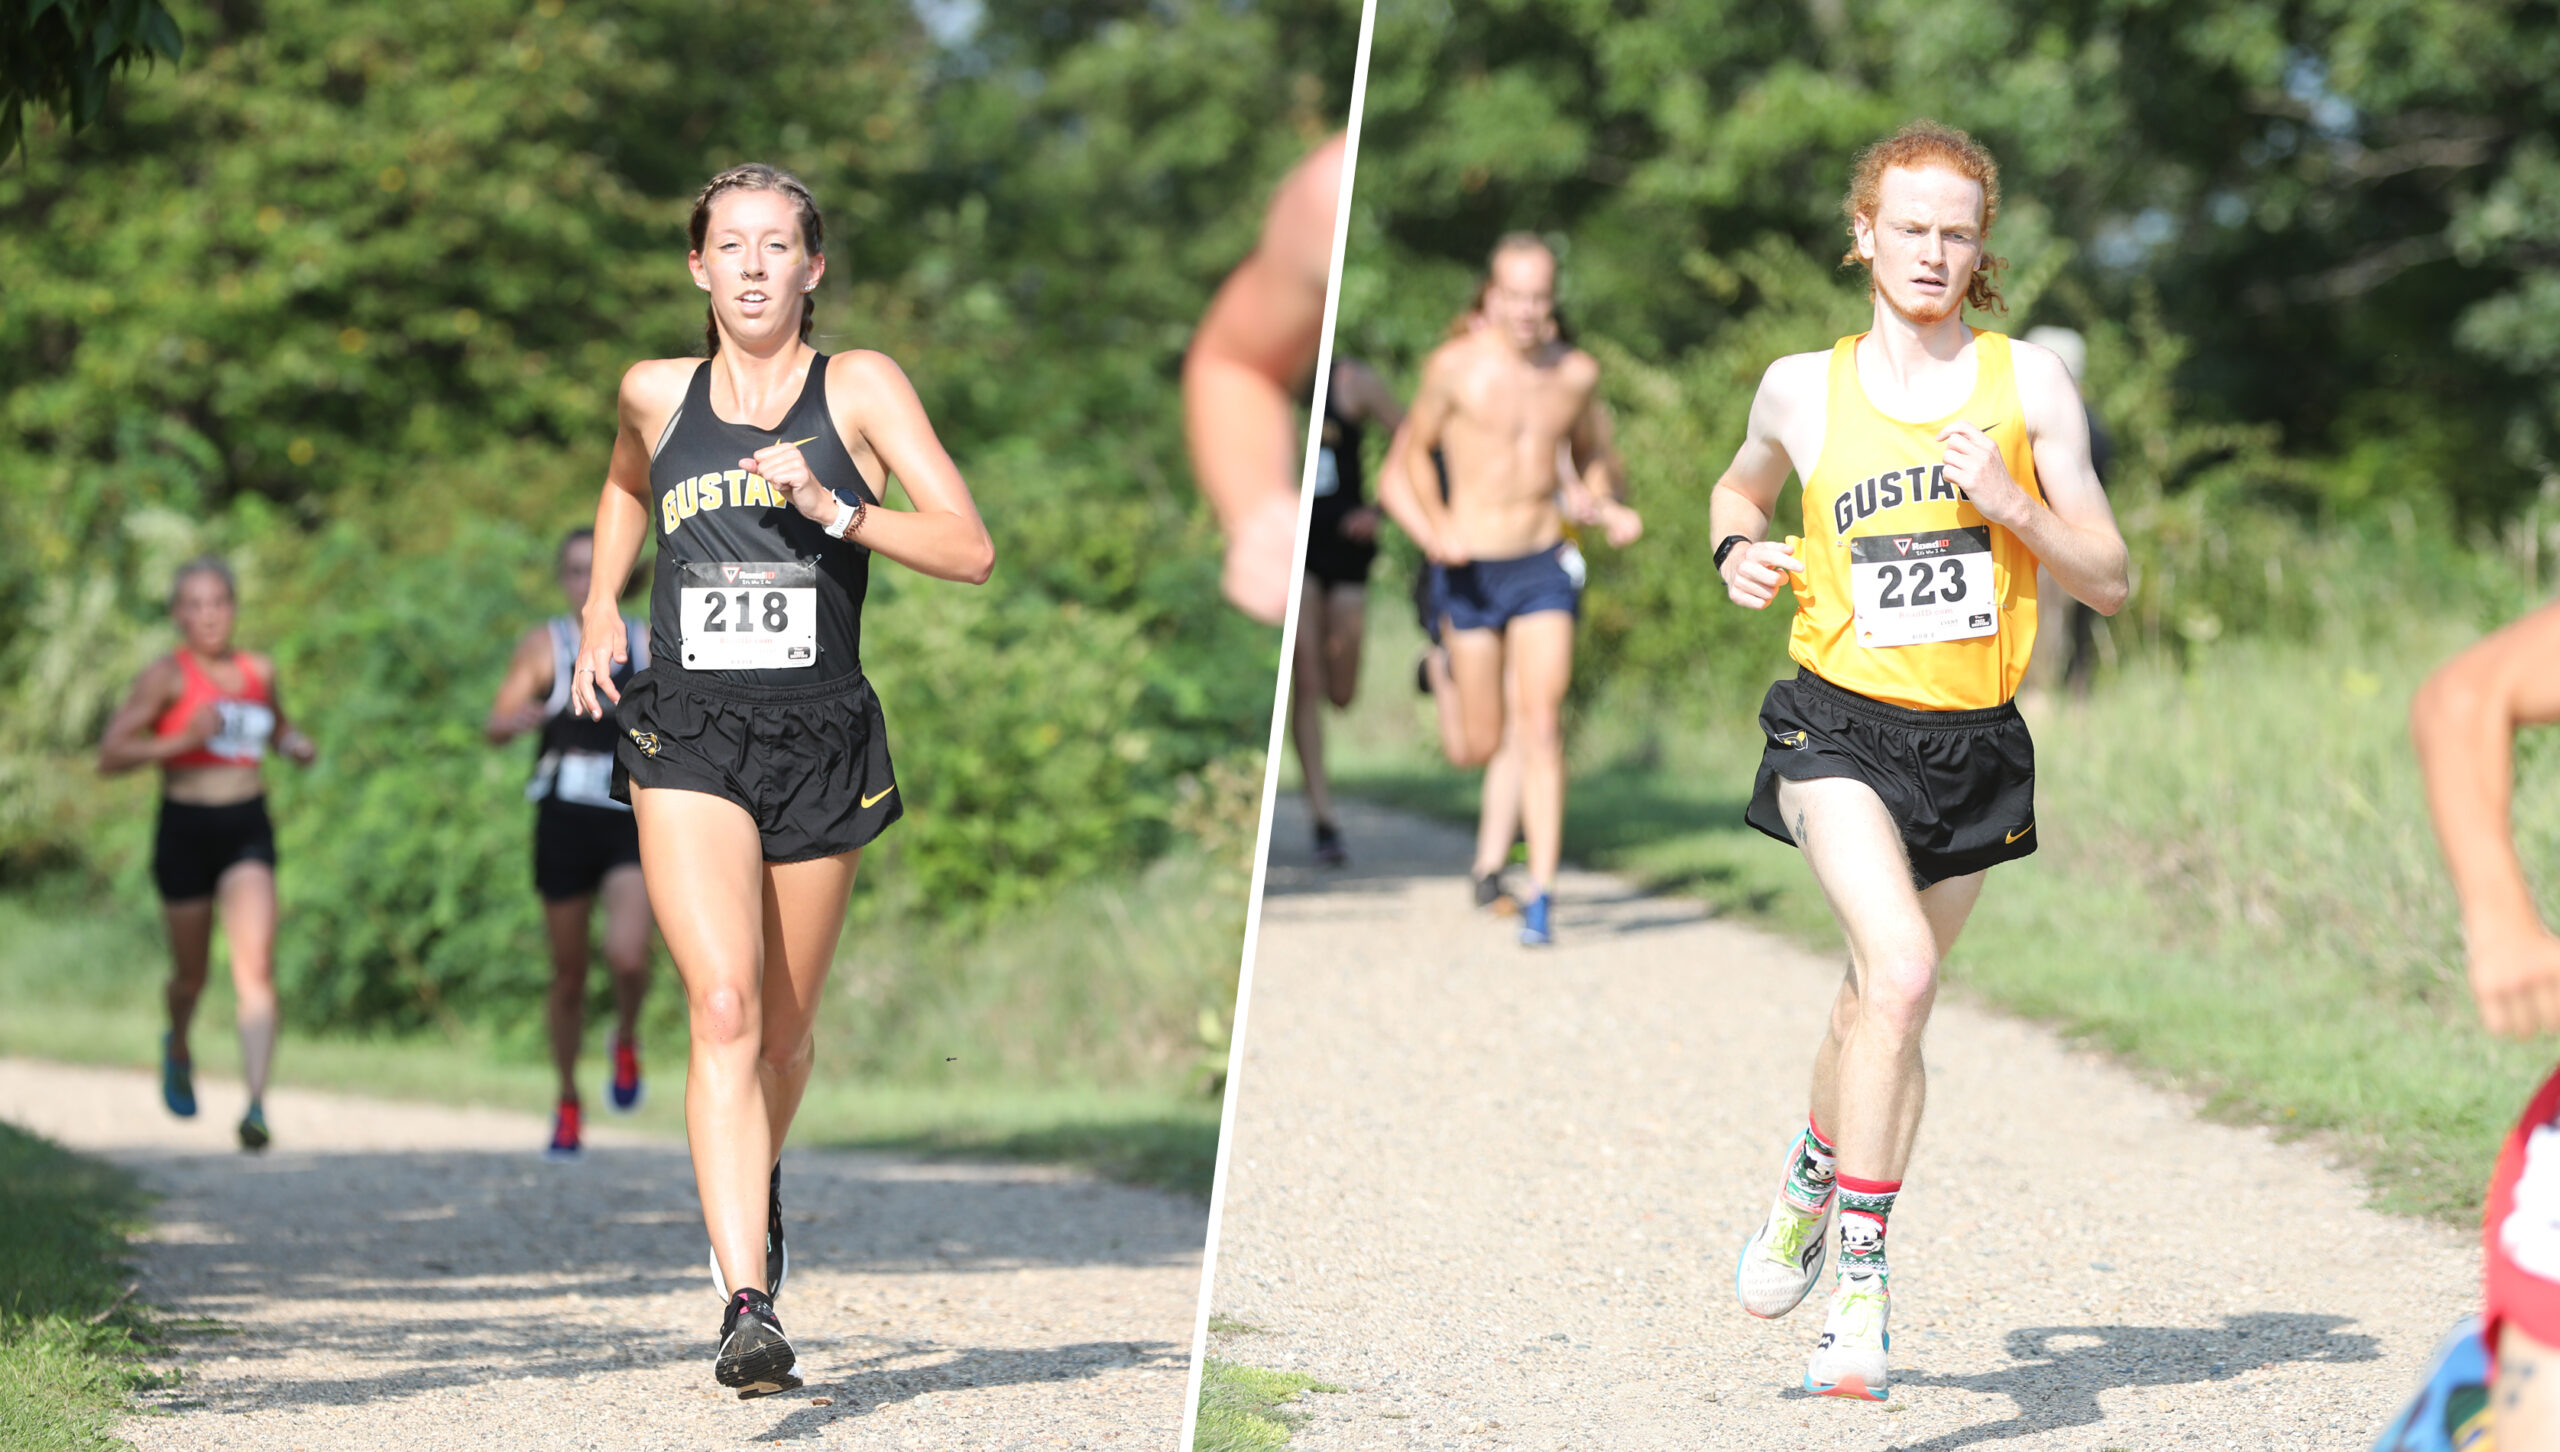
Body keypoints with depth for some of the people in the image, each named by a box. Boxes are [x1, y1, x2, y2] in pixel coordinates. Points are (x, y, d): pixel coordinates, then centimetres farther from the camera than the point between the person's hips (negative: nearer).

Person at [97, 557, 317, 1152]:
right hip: (186, 828, -2)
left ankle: (257, 1104, -24)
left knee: (255, 964, -17)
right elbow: (110, 756, -11)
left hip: (249, 829, 2)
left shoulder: (258, 672, 8)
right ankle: (178, 1049, 47)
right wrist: (182, 741, -24)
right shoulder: (166, 676, -6)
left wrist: (298, 745, 6)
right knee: (192, 974, 13)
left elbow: (278, 728, 29)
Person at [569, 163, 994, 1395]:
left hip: (822, 746, 0)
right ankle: (748, 1305, -26)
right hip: (687, 739, 0)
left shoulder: (858, 389, 0)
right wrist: (600, 606, 16)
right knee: (724, 1007, -19)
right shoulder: (657, 394, 6)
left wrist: (834, 508, -21)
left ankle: (757, 1182, 49)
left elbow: (970, 552, -8)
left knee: (782, 1028, 14)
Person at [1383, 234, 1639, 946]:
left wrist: (1610, 510, 0)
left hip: (1545, 566, 2)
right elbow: (1411, 453, 0)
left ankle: (1541, 894, -13)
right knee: (1480, 746, 5)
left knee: (1541, 726, -13)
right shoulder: (1456, 366, -10)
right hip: (1472, 568, -2)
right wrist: (1431, 531, -16)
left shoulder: (1576, 372, 1)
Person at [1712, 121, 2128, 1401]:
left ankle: (1815, 1182, 43)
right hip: (1842, 725, -2)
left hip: (1974, 742, 2)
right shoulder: (1804, 390, 2)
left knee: (1885, 1006, 15)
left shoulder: (2026, 384, 0)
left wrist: (2008, 503, -16)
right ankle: (1861, 1278, -17)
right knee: (1899, 971, -24)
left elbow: (2109, 581, 0)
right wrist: (1738, 549, 3)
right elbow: (1740, 485, 24)